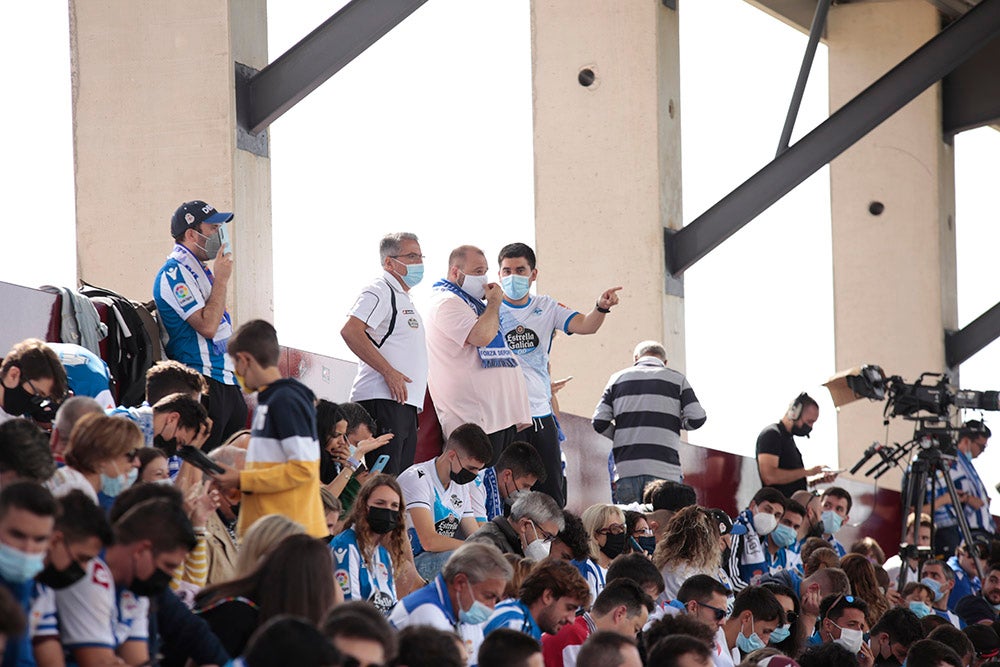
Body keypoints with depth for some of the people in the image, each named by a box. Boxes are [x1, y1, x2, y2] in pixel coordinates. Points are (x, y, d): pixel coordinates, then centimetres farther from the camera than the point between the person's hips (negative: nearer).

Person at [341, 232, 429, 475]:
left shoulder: (403, 298, 25)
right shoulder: (379, 292, -6)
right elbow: (350, 332, -21)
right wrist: (389, 372, -21)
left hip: (405, 403, 10)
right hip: (382, 400, -10)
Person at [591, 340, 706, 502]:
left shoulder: (618, 378, 14)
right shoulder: (677, 379, 9)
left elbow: (599, 422, 6)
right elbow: (697, 418, 0)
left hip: (626, 469, 2)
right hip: (664, 470, -2)